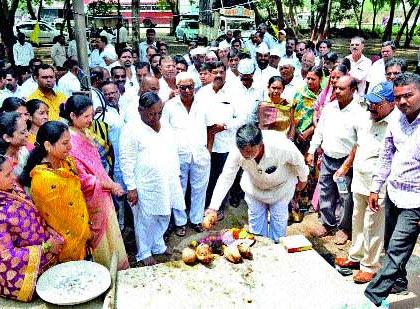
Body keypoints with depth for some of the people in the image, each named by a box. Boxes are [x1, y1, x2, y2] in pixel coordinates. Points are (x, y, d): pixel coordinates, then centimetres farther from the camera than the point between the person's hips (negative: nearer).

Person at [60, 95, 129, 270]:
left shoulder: (85, 133, 4)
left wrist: (111, 183, 5)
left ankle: (115, 267, 38)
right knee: (99, 236, 10)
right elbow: (83, 178, -22)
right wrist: (110, 185, -14)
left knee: (110, 232, 20)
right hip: (91, 198, -8)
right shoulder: (70, 141, -23)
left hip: (102, 193, 8)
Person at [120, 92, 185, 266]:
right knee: (145, 221, 7)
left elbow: (173, 152, 16)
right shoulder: (132, 129, -13)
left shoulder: (165, 126, 7)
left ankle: (158, 245, 39)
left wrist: (176, 176, 14)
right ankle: (143, 253, 26)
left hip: (167, 184, 6)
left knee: (164, 217, 17)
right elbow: (126, 161, -14)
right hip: (145, 186, -6)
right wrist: (131, 187, -15)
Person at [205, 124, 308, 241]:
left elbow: (298, 160, -19)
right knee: (256, 221, 11)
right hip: (254, 187, 2)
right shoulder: (237, 152, -34)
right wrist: (213, 207, -31)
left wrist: (302, 179, 1)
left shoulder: (281, 147, -41)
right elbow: (226, 178, -25)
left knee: (279, 221, 8)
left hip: (280, 187, -2)